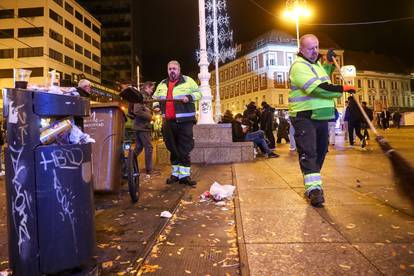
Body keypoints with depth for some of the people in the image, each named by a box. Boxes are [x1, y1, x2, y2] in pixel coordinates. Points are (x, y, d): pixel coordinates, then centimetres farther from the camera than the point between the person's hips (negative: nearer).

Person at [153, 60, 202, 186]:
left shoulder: (188, 81, 3)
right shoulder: (162, 84, 17)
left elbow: (198, 93, 4)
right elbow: (155, 98, 26)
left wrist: (189, 97, -15)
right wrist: (155, 104, 4)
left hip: (184, 121, -5)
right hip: (168, 122, 5)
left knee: (184, 150, -6)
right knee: (172, 149, 12)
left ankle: (184, 175, 1)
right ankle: (175, 173, 23)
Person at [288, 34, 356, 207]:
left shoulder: (316, 63, 18)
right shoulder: (299, 66, -14)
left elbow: (324, 78, 37)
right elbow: (317, 88, -26)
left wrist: (329, 63, 22)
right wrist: (342, 89, -22)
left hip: (321, 116, 10)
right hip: (305, 117, -10)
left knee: (320, 150, 15)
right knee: (308, 152, -13)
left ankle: (312, 183, 29)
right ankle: (314, 189, -16)